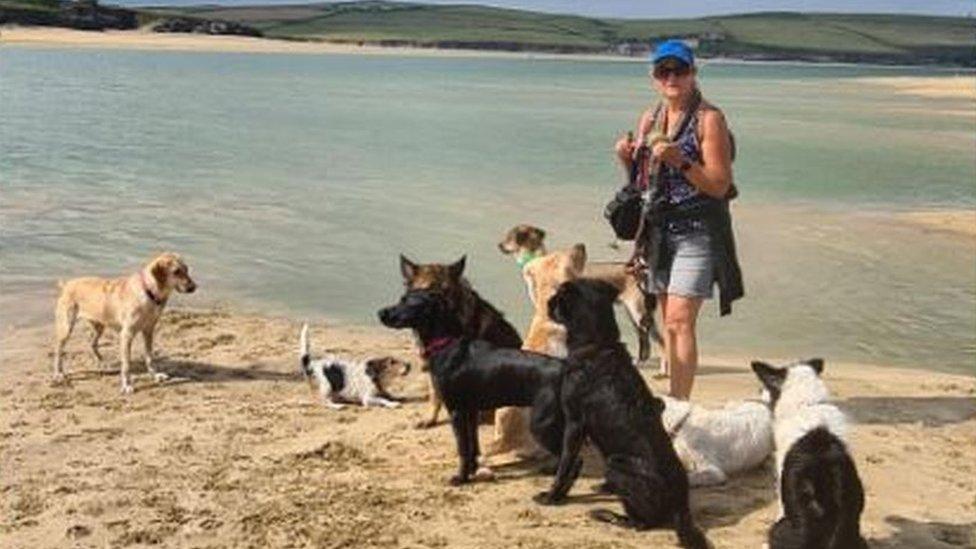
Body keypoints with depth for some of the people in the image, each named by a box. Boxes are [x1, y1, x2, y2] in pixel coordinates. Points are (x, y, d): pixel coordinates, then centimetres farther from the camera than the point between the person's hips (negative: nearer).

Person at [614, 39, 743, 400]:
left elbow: (720, 185, -12)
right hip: (658, 229, 6)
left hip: (697, 231, -6)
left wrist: (681, 162, -23)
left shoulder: (709, 119, -8)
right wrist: (627, 160, -2)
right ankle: (674, 402, 19)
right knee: (669, 322, 10)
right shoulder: (650, 119, 11)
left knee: (680, 320, -14)